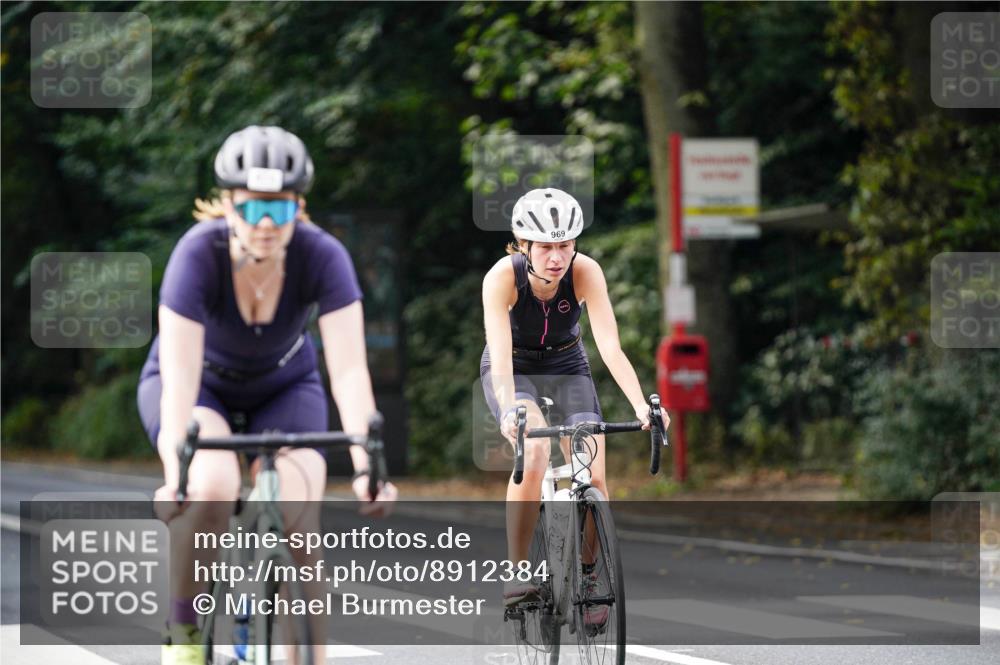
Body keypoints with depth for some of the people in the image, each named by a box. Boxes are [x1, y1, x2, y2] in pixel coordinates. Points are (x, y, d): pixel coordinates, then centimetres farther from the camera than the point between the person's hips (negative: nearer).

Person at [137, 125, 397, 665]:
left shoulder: (321, 256, -29)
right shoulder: (199, 253, -33)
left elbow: (349, 369, -34)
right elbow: (181, 374, -39)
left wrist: (365, 466, -46)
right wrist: (175, 470, -51)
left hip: (284, 387, 1)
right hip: (200, 384, -1)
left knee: (296, 524, -22)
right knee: (212, 487, -32)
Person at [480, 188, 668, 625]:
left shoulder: (585, 273, -26)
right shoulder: (503, 277, -30)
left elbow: (610, 348, -32)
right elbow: (501, 355, -39)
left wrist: (642, 406, -46)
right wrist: (510, 412, -57)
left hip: (567, 368, 2)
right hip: (514, 373, -2)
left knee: (593, 478, -15)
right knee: (534, 450, -32)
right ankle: (516, 572, -22)